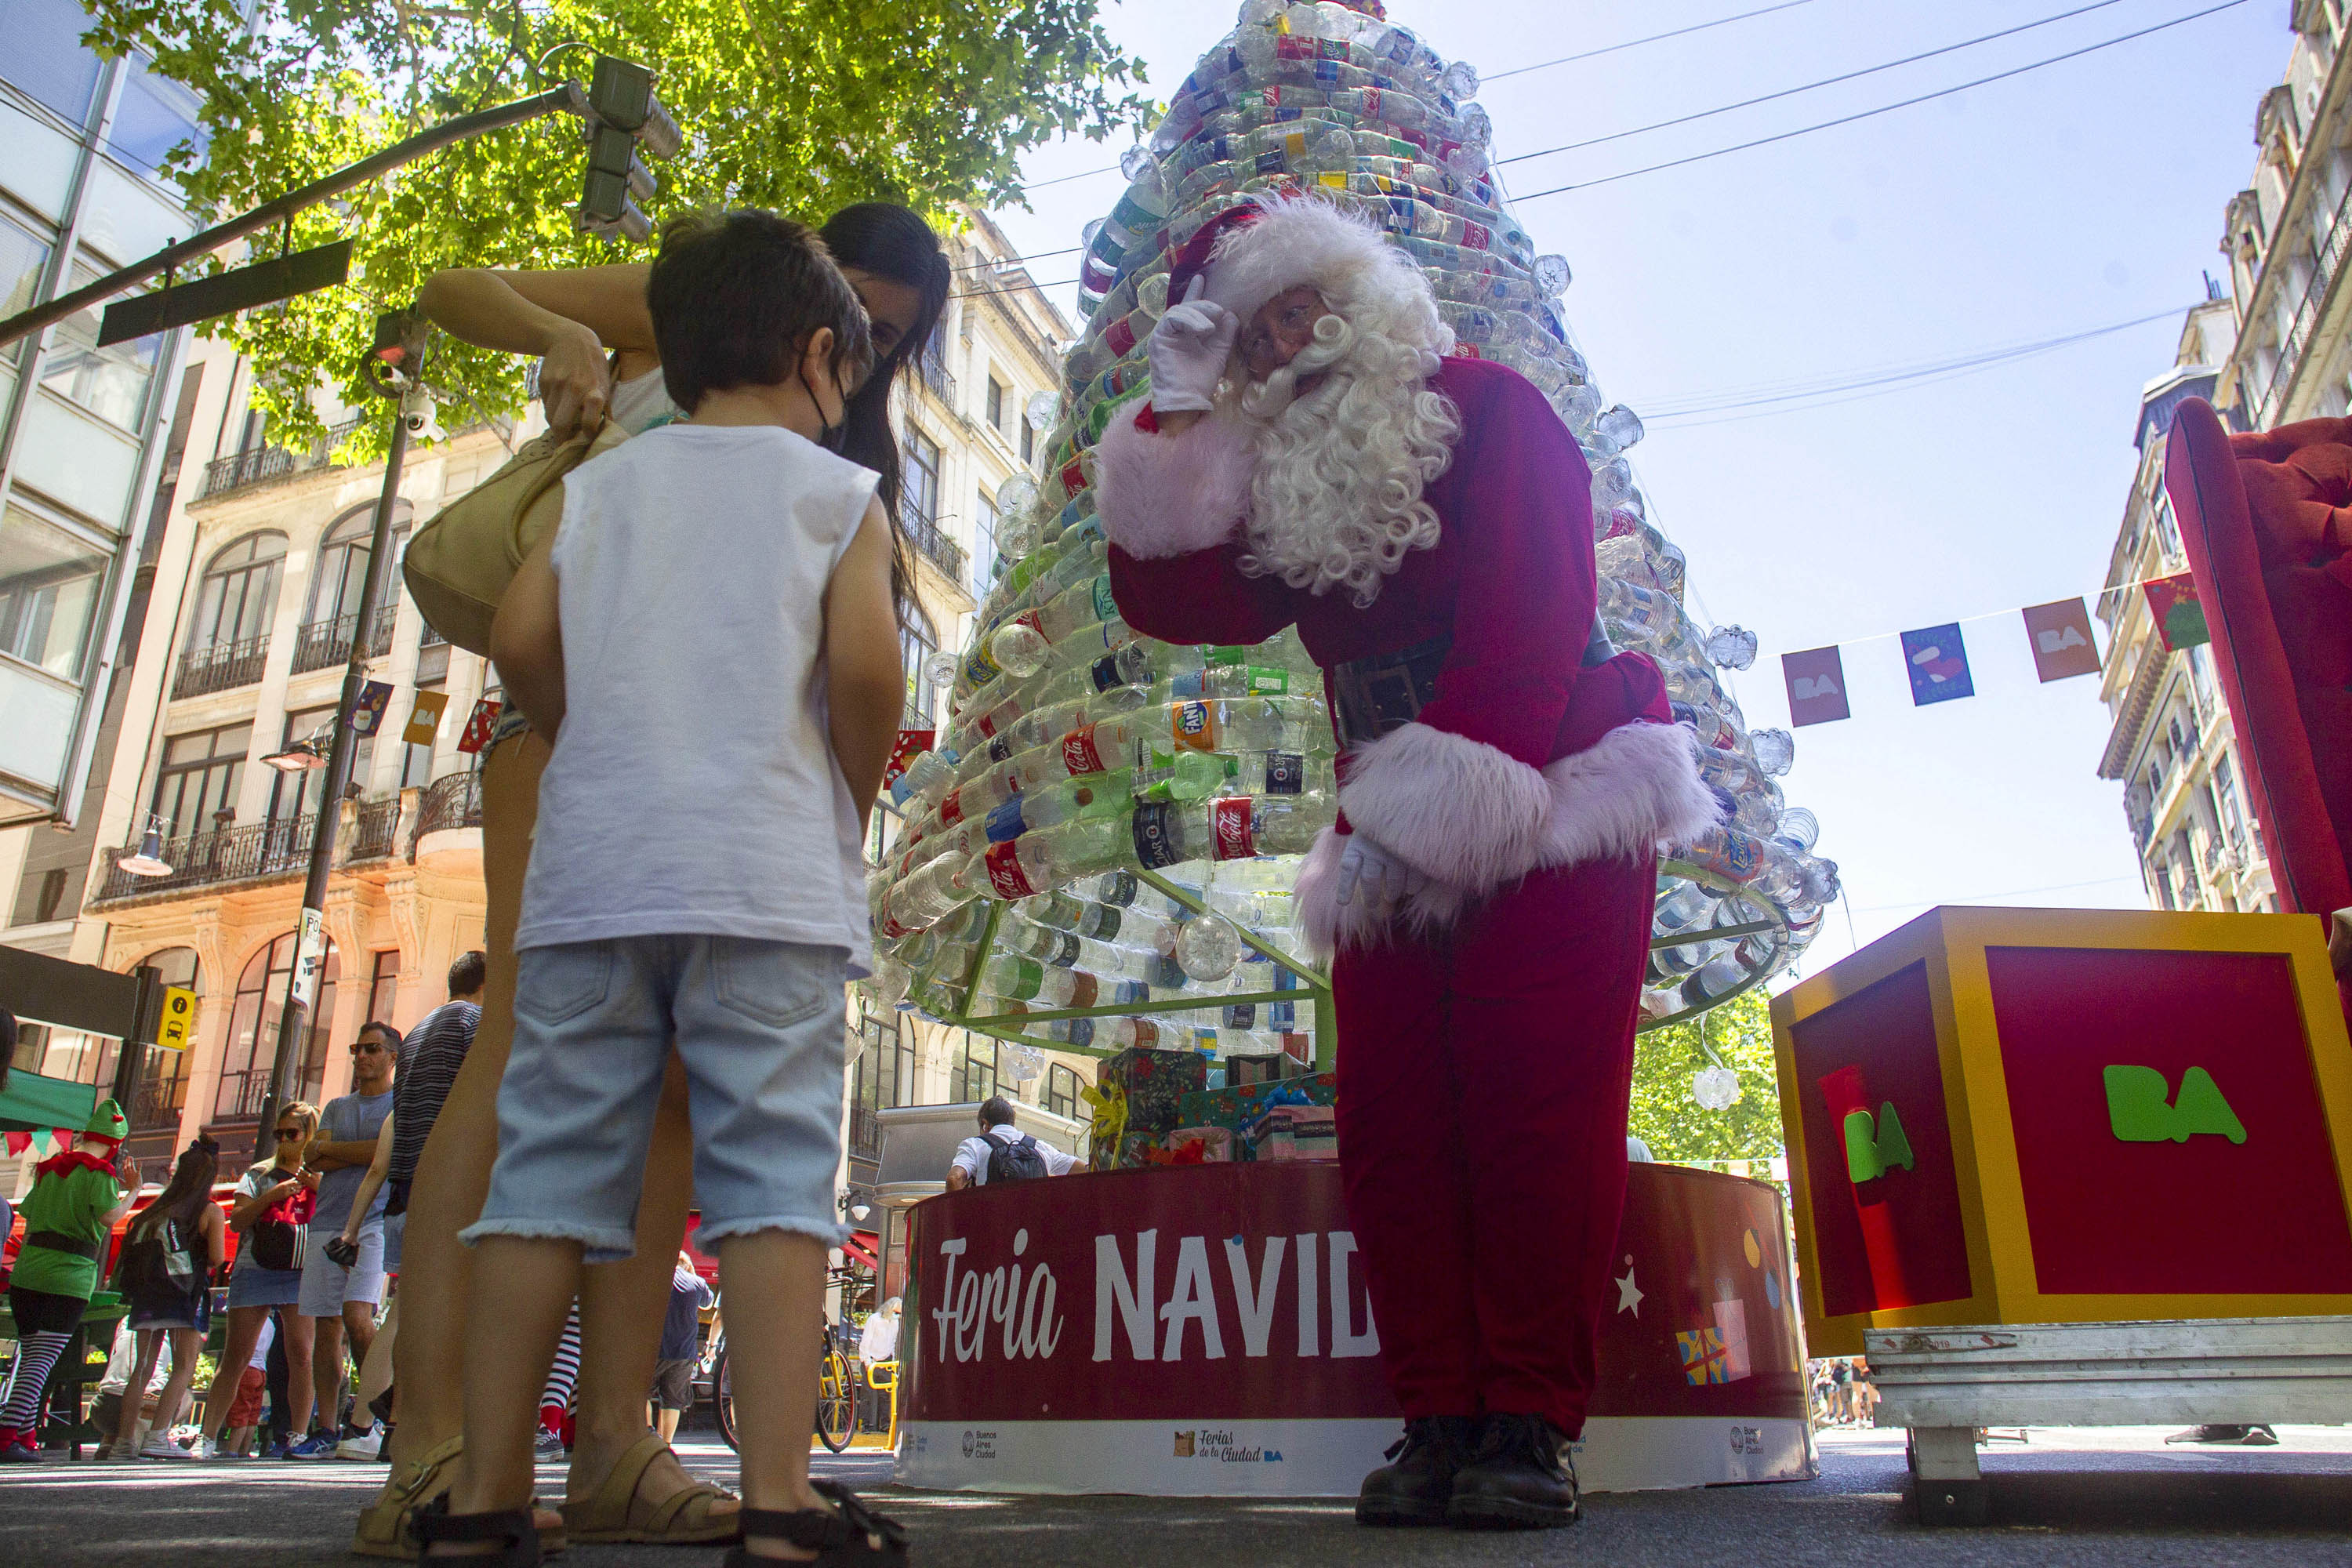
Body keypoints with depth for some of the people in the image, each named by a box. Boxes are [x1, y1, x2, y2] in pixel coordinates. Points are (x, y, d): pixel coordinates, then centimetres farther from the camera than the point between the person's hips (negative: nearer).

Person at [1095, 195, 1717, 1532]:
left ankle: (1533, 1426, -2)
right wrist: (1175, 426, 5)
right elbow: (1169, 598, 7)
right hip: (1396, 848, 6)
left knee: (1532, 1111, -10)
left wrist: (1463, 794, -21)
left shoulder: (1488, 409, 1)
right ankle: (1441, 1421, 6)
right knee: (1393, 1127, -1)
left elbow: (1530, 608, -12)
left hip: (1547, 818, -5)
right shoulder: (1283, 481, 17)